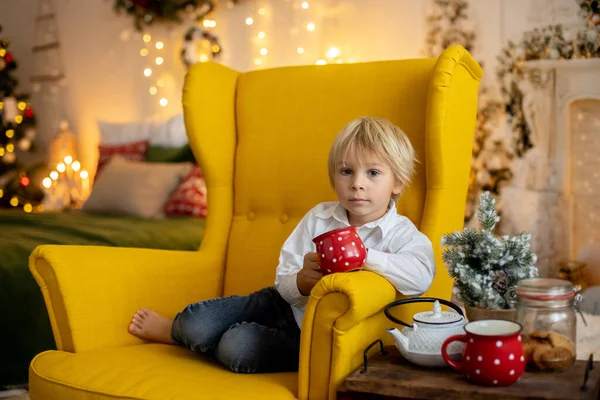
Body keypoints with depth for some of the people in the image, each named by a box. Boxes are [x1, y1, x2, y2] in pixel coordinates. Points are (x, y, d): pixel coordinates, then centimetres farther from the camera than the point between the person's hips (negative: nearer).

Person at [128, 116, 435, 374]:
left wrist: (363, 256, -42)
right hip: (288, 305, 4)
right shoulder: (318, 218, -4)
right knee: (196, 323, -12)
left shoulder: (401, 235, -16)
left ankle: (181, 335, 11)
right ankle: (177, 328, 26)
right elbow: (284, 282, -4)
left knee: (238, 347, -23)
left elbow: (421, 277, -39)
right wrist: (301, 282, -28)